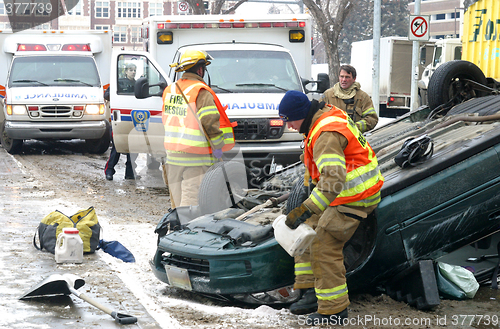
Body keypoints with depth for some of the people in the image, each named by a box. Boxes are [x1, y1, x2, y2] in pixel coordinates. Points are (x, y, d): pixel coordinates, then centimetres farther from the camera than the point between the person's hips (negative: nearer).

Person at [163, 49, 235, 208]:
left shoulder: (169, 90, 12)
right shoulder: (202, 92, -12)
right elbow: (210, 121, -20)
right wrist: (217, 147, -10)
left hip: (172, 154, 7)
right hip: (195, 158, -7)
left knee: (177, 202, 15)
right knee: (191, 201, -7)